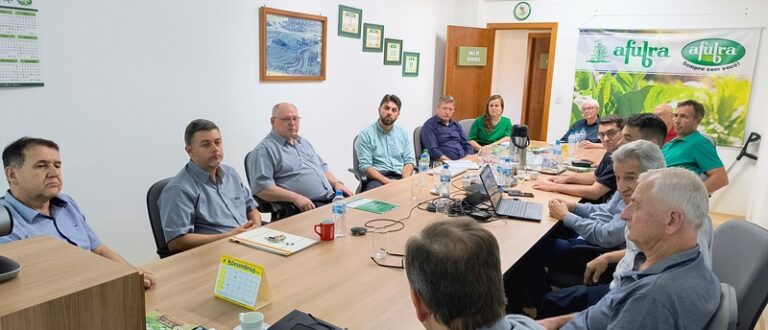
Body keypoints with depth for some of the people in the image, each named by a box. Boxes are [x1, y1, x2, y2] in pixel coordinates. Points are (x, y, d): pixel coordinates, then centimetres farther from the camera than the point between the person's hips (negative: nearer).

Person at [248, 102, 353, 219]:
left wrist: (336, 183, 12)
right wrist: (295, 198, -21)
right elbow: (261, 187, -12)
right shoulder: (264, 150, -1)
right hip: (304, 208, -8)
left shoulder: (304, 142, 25)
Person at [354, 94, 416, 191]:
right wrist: (387, 181, -19)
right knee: (375, 188, -36)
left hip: (400, 177, 4)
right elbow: (365, 166, -6)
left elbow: (409, 160, 10)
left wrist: (404, 181, -10)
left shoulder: (403, 132, 15)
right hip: (377, 179, -3)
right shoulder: (366, 134, 1)